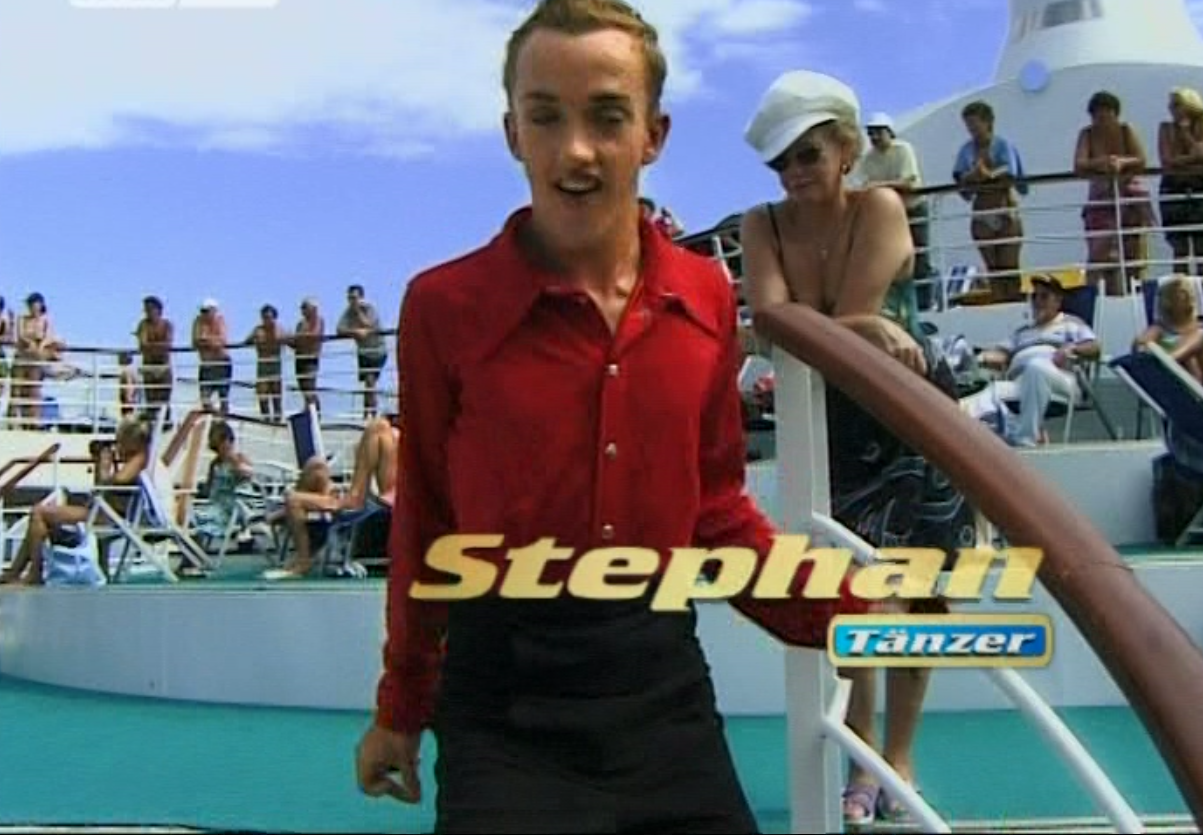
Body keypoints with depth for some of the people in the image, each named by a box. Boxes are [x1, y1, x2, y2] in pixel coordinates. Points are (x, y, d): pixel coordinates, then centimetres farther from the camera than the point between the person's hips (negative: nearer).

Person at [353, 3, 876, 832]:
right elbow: (426, 524, 0)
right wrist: (402, 710, 10)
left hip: (662, 675, 4)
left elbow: (716, 505, 9)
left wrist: (842, 613, -1)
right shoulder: (445, 305, -10)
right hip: (507, 700, -3)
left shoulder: (706, 296, -1)